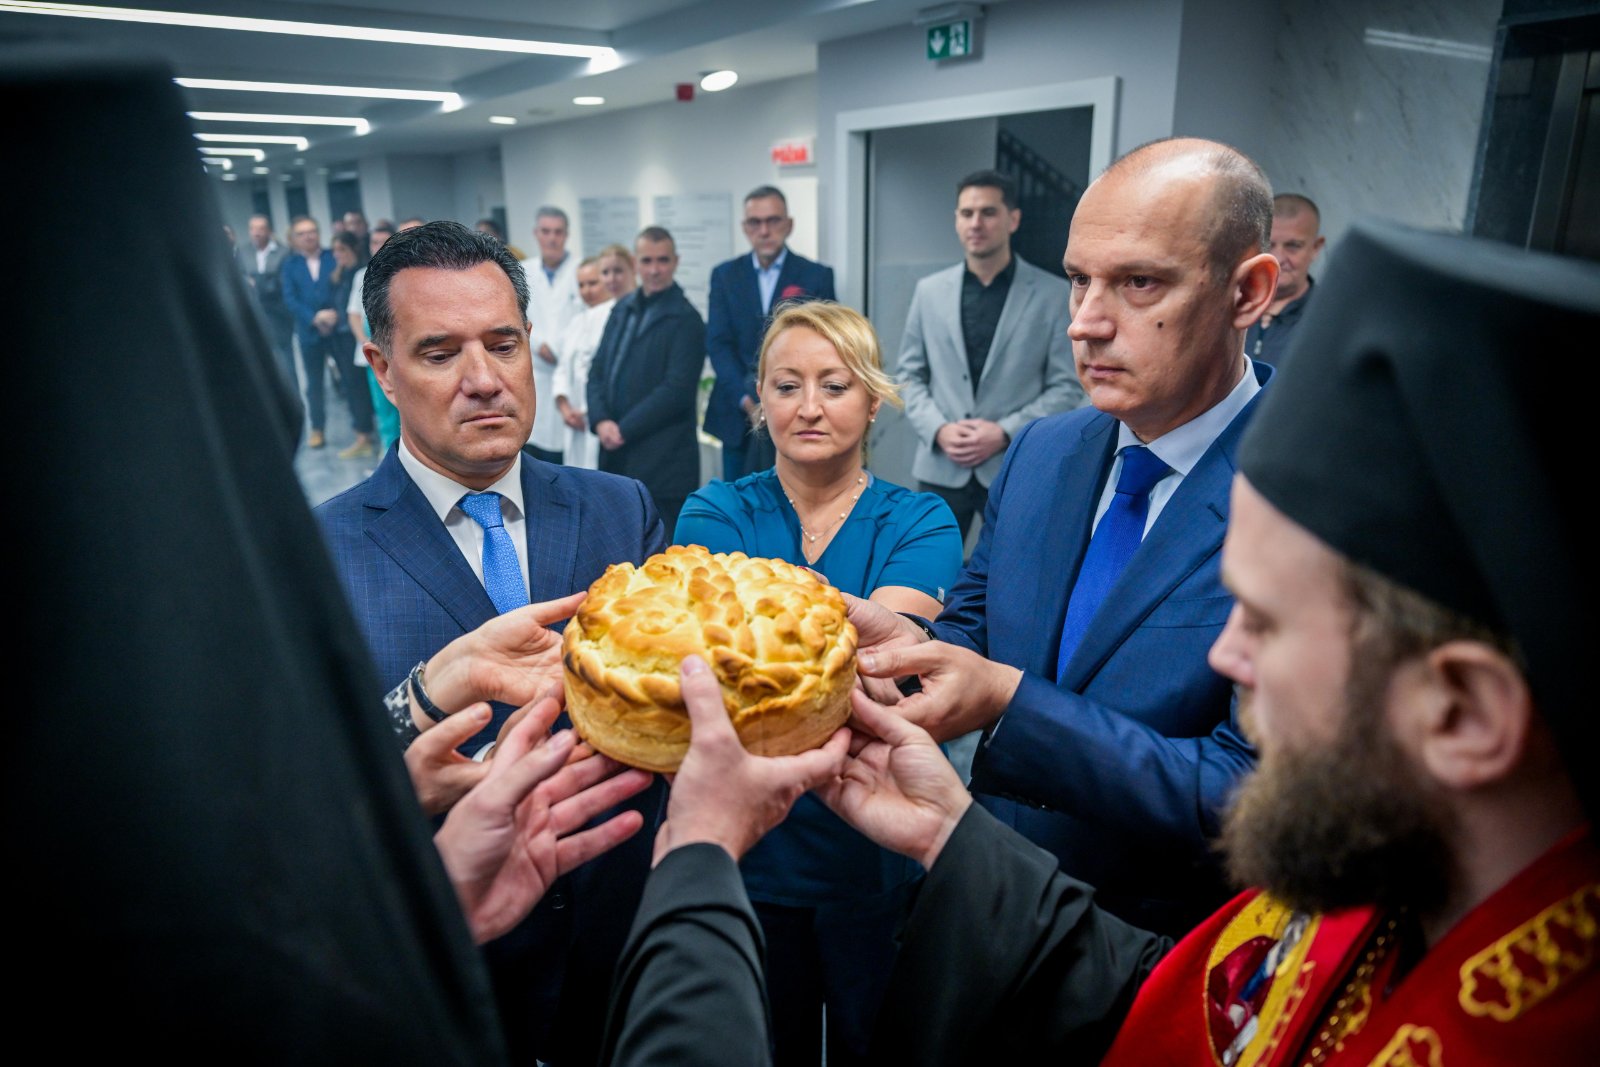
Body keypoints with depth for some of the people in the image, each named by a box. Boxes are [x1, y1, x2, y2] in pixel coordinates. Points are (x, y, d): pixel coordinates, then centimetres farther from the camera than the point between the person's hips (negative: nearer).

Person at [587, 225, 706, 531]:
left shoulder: (686, 319, -8)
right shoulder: (623, 309, 13)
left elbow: (676, 389, -16)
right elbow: (598, 370, 11)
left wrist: (624, 429, -14)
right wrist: (601, 420, -6)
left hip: (662, 461, -6)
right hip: (617, 454, 7)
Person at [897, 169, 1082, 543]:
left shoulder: (1052, 294, -1)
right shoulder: (929, 290, 7)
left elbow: (1067, 386, -3)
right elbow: (909, 373, 8)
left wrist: (1006, 433, -14)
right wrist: (938, 429, -8)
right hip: (941, 465, 2)